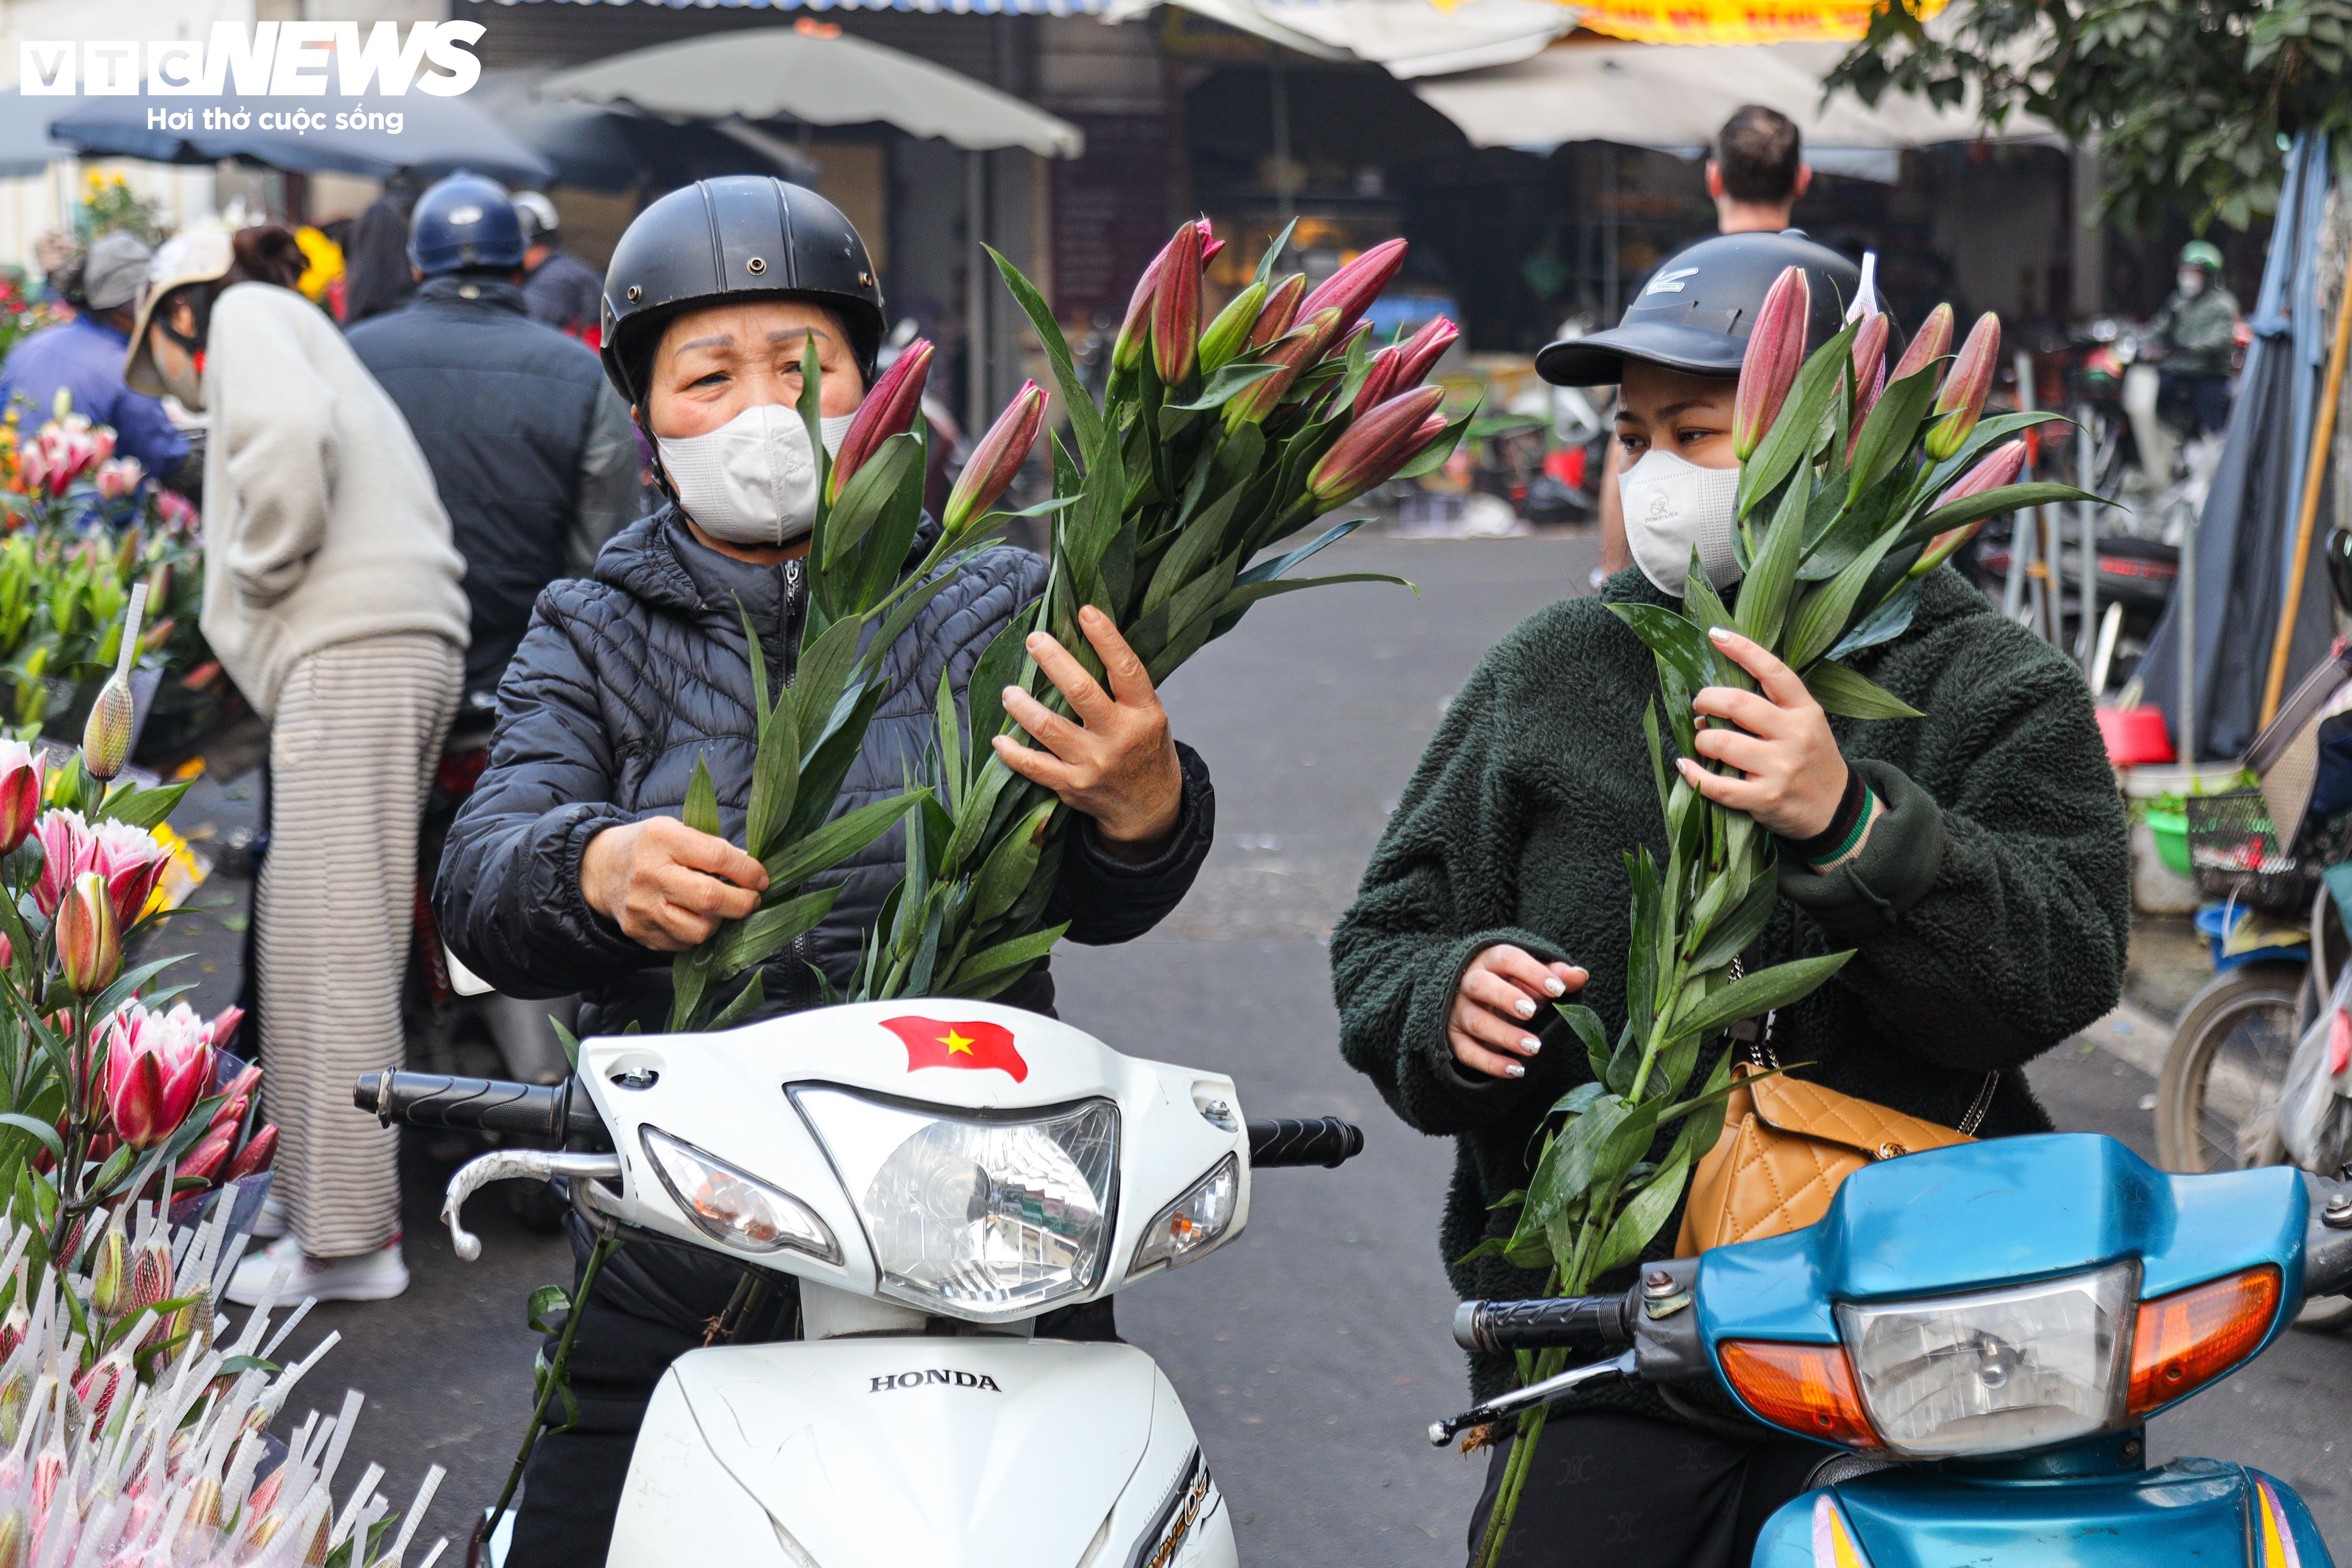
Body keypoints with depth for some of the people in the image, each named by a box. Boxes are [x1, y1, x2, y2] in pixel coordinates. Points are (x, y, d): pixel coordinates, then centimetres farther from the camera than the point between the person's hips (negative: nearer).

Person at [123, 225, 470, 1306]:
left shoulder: (246, 317, 6)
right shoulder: (318, 345, 33)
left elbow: (288, 436, -16)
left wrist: (256, 579, -5)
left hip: (351, 652, -9)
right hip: (405, 649, 9)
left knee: (337, 944, -9)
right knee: (304, 940, 11)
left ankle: (351, 1239, -9)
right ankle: (330, 1209, 13)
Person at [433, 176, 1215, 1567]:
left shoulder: (1000, 609, 9)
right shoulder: (593, 641, 11)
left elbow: (1100, 898, -5)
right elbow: (480, 893, -5)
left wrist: (1146, 809, -30)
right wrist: (595, 868, -29)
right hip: (674, 1282, 1)